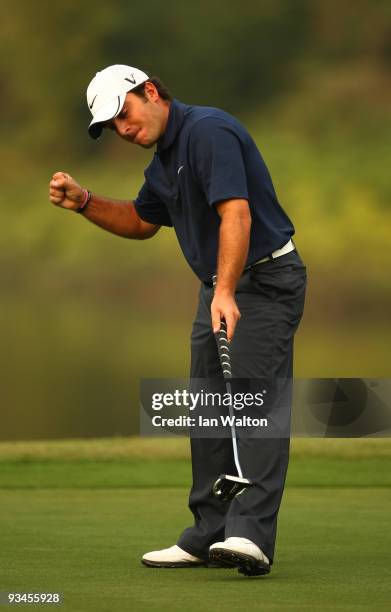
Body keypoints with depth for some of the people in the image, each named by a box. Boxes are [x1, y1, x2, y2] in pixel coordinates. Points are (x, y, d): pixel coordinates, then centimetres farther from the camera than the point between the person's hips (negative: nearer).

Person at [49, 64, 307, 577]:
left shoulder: (208, 131, -19)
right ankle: (211, 534, 13)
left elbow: (236, 213, -30)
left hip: (265, 280, -10)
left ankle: (251, 534, -27)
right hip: (220, 287, 10)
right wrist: (84, 202, 12)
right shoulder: (166, 159, 14)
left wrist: (226, 292, -39)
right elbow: (141, 222, 29)